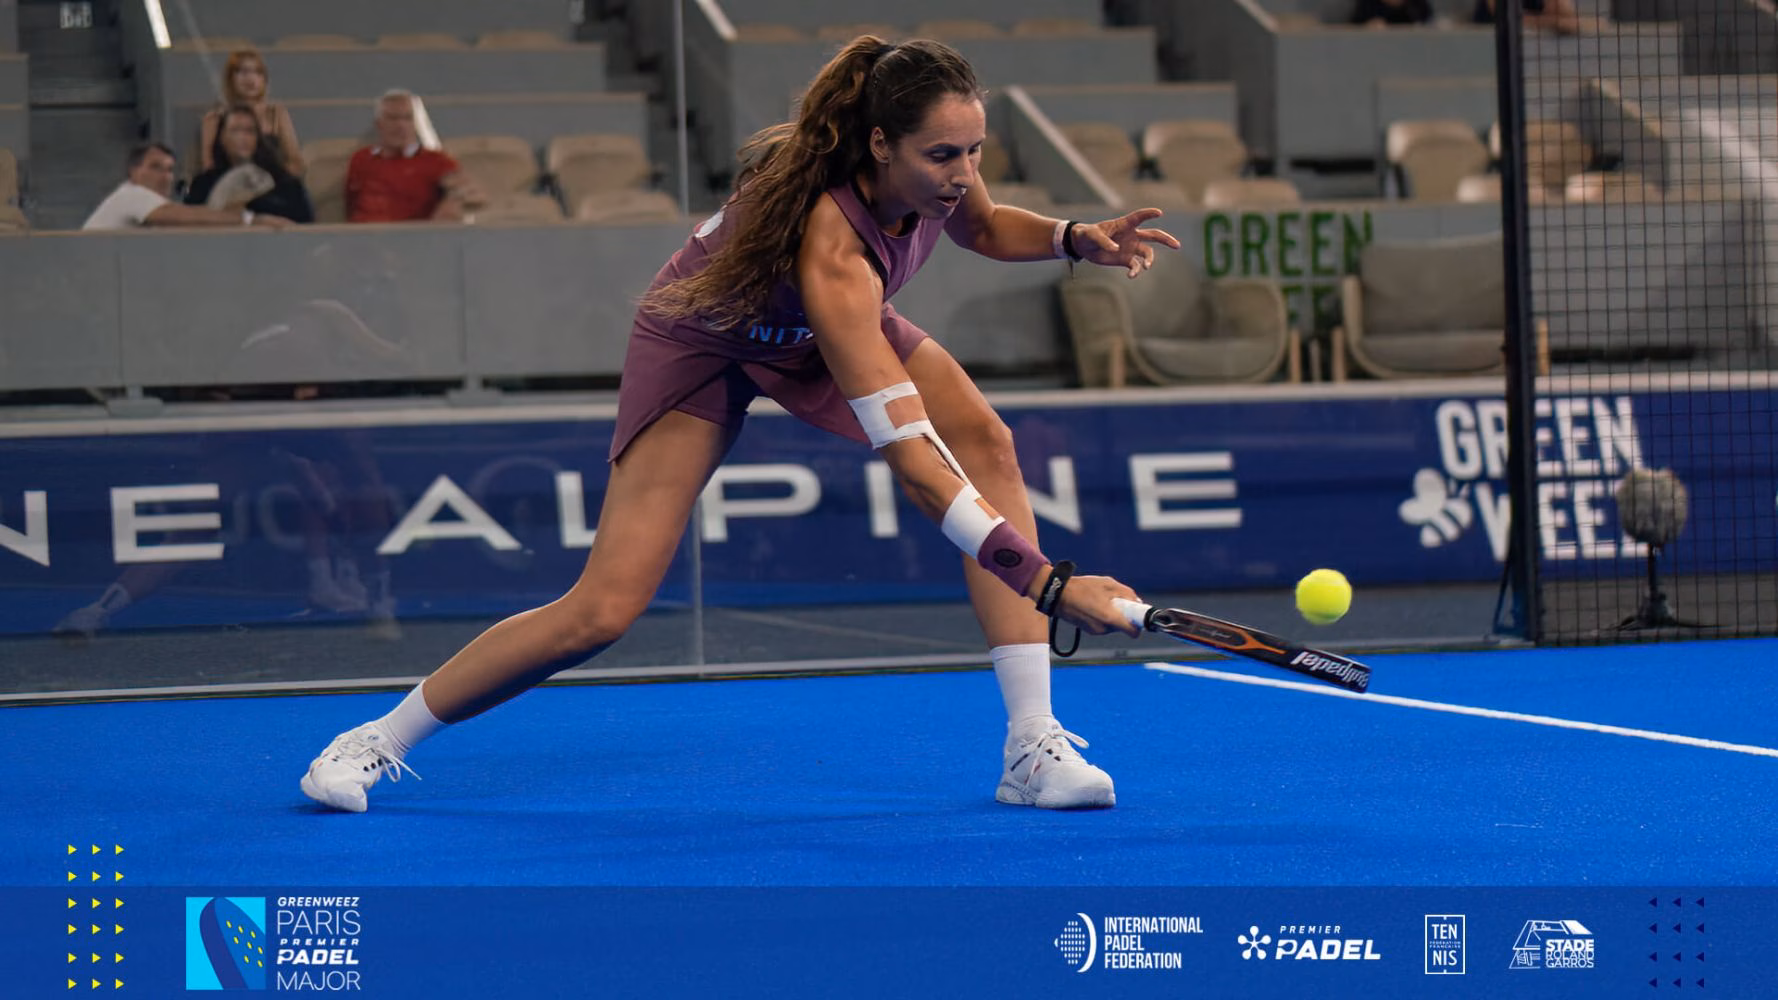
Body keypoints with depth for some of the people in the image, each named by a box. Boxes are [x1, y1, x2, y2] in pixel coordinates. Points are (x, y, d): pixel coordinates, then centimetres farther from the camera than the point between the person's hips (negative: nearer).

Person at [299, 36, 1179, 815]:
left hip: (829, 325, 6)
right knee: (602, 611, -14)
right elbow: (911, 462, -47)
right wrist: (1047, 582, -51)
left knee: (987, 442, -19)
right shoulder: (833, 249, -45)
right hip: (703, 338, -6)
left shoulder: (935, 170, -24)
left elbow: (979, 228, 5)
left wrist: (1075, 239, -17)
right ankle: (381, 741, 8)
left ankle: (1032, 748, -17)